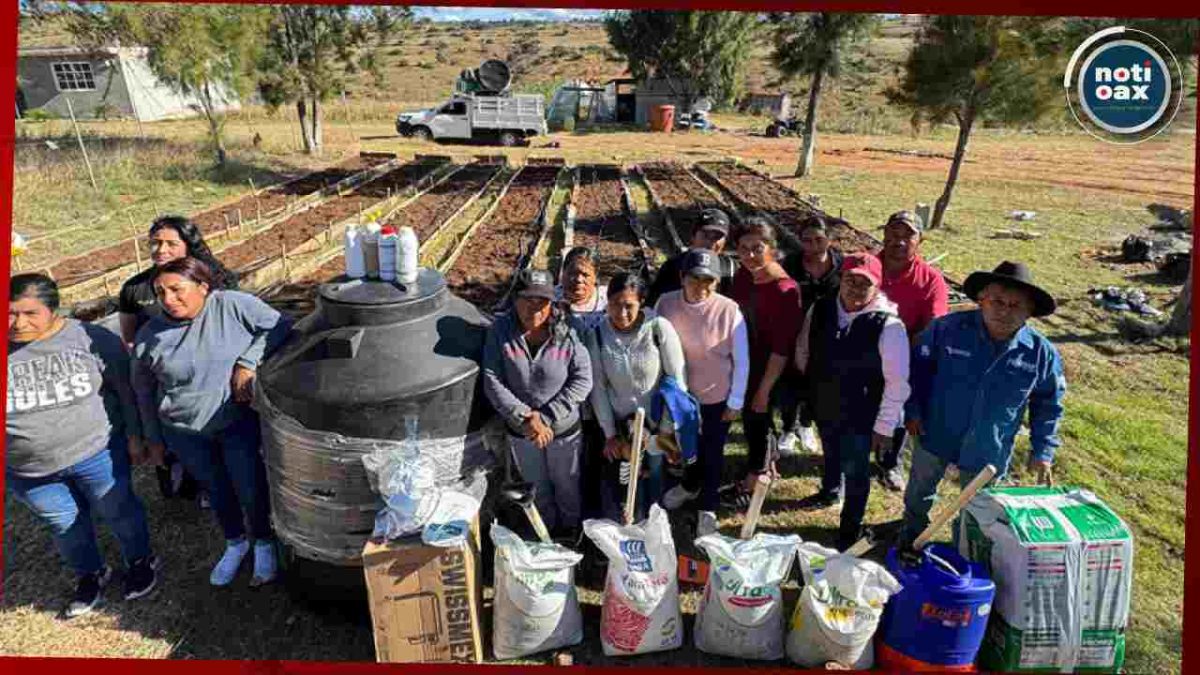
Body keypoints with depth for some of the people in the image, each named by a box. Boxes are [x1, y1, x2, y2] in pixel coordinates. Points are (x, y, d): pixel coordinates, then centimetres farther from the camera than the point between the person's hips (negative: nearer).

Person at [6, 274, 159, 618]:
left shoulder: (91, 339, -14)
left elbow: (126, 388, -5)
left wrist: (134, 435, -3)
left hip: (97, 452, -2)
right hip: (28, 470, 3)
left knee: (118, 510, 15)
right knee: (64, 525, 19)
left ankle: (140, 561, 39)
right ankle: (90, 575, 42)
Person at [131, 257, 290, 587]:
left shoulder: (233, 305, -14)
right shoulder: (148, 336, -5)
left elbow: (279, 327, -12)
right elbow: (143, 390, 7)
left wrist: (248, 362, -22)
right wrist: (154, 439, 13)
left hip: (238, 421, -2)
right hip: (185, 434, 3)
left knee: (250, 489, 3)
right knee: (217, 490, 18)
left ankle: (264, 545, 31)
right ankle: (234, 544, 43)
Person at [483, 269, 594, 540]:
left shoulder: (567, 333, -20)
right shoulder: (500, 331, -16)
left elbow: (583, 381, -19)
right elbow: (492, 381, -16)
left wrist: (546, 417, -23)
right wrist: (525, 417, -23)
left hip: (564, 428, -1)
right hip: (520, 430, 2)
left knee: (567, 486, 23)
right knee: (537, 488, 26)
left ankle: (570, 533, 51)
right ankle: (546, 531, 54)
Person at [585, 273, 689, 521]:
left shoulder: (659, 328, -20)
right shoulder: (596, 334, -13)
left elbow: (678, 379, -12)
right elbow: (598, 387, -7)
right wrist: (609, 433, -5)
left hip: (654, 420, -1)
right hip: (617, 420, 1)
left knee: (653, 475, 16)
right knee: (611, 478, 12)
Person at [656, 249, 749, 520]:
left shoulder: (729, 310, -22)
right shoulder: (665, 304, -17)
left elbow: (742, 361, -12)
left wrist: (736, 401, -8)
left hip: (718, 395, -2)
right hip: (679, 392, 3)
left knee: (712, 452, 16)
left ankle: (708, 507, 39)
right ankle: (690, 485, 55)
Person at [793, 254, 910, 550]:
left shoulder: (888, 325, -25)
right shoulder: (820, 309, -10)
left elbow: (897, 382, -19)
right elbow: (804, 350, 7)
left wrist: (884, 426, -16)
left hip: (860, 416, -4)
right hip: (823, 407, 5)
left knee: (855, 471, 13)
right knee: (831, 454, 30)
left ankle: (850, 528, 37)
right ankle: (830, 491, 60)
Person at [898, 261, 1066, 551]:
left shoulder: (1042, 353, -15)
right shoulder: (948, 328, -20)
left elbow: (1048, 404, 0)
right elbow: (918, 365, -5)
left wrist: (1043, 451, -2)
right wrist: (912, 410, -8)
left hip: (988, 452, 0)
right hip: (936, 434, 0)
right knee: (919, 490, 25)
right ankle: (912, 533, 54)